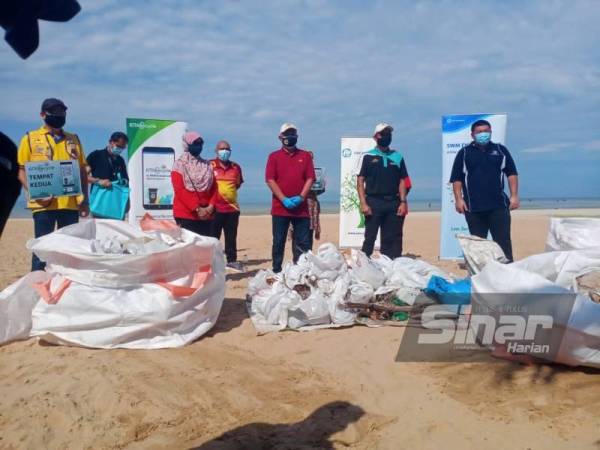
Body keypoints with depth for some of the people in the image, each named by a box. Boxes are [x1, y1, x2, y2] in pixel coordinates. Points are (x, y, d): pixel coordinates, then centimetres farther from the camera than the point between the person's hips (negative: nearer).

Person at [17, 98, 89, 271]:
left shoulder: (73, 139, 15)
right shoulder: (30, 139, 7)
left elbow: (82, 171, 16)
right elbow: (21, 170, 3)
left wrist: (85, 200, 9)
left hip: (71, 203, 3)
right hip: (44, 203, -3)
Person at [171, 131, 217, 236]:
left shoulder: (207, 165, 15)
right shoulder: (180, 165, 0)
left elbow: (214, 188, 9)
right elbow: (179, 190, -10)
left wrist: (211, 206, -8)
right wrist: (197, 208, -15)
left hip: (206, 214, 5)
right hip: (186, 214, -4)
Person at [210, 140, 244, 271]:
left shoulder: (236, 167, 10)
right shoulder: (209, 166, -3)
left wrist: (230, 193, 10)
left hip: (232, 208, 4)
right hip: (215, 208, -4)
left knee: (231, 236, 11)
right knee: (213, 237, 2)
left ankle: (232, 260, 20)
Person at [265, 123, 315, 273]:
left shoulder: (305, 156, 10)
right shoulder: (274, 156, 6)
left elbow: (310, 179, 4)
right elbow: (270, 180, -3)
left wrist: (301, 197, -11)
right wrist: (284, 199, -13)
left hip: (301, 207, 1)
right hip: (280, 207, -1)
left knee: (303, 243, 2)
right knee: (278, 242, 3)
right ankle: (276, 271, 10)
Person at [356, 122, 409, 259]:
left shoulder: (397, 157, 13)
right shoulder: (368, 156, 4)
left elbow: (402, 181, 12)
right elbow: (360, 181, 0)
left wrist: (403, 202, 1)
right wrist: (363, 203, -10)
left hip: (393, 203, 3)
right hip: (373, 202, -3)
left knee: (393, 239, 5)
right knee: (370, 237, -3)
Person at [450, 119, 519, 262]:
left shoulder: (500, 150, 12)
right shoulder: (464, 153, 8)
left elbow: (512, 174, 12)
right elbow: (457, 179, 5)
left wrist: (514, 196, 2)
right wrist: (458, 199, -5)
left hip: (499, 205, 1)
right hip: (473, 207, 0)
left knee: (503, 241, -1)